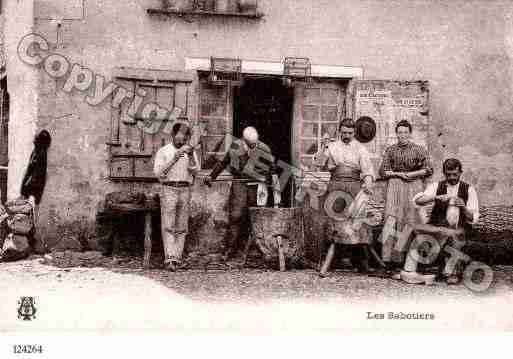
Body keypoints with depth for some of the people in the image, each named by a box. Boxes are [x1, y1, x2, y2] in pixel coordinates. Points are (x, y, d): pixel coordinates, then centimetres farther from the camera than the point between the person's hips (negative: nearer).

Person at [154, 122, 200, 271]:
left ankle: (177, 258, 7)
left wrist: (191, 157, -16)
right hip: (168, 189, -3)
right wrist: (173, 160, -14)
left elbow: (195, 171, 1)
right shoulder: (163, 152, 6)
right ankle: (170, 258, -15)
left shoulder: (190, 152, 14)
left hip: (185, 190, 3)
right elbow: (158, 173, -4)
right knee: (168, 226, -9)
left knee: (181, 227, 2)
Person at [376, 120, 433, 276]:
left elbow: (429, 170, 3)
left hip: (414, 187, 0)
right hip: (395, 186, 0)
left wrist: (412, 174, -7)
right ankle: (388, 262, -12)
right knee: (392, 222, -10)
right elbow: (382, 171, 7)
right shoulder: (391, 150, 9)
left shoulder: (419, 150, 6)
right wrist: (399, 174, -6)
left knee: (412, 223, -3)